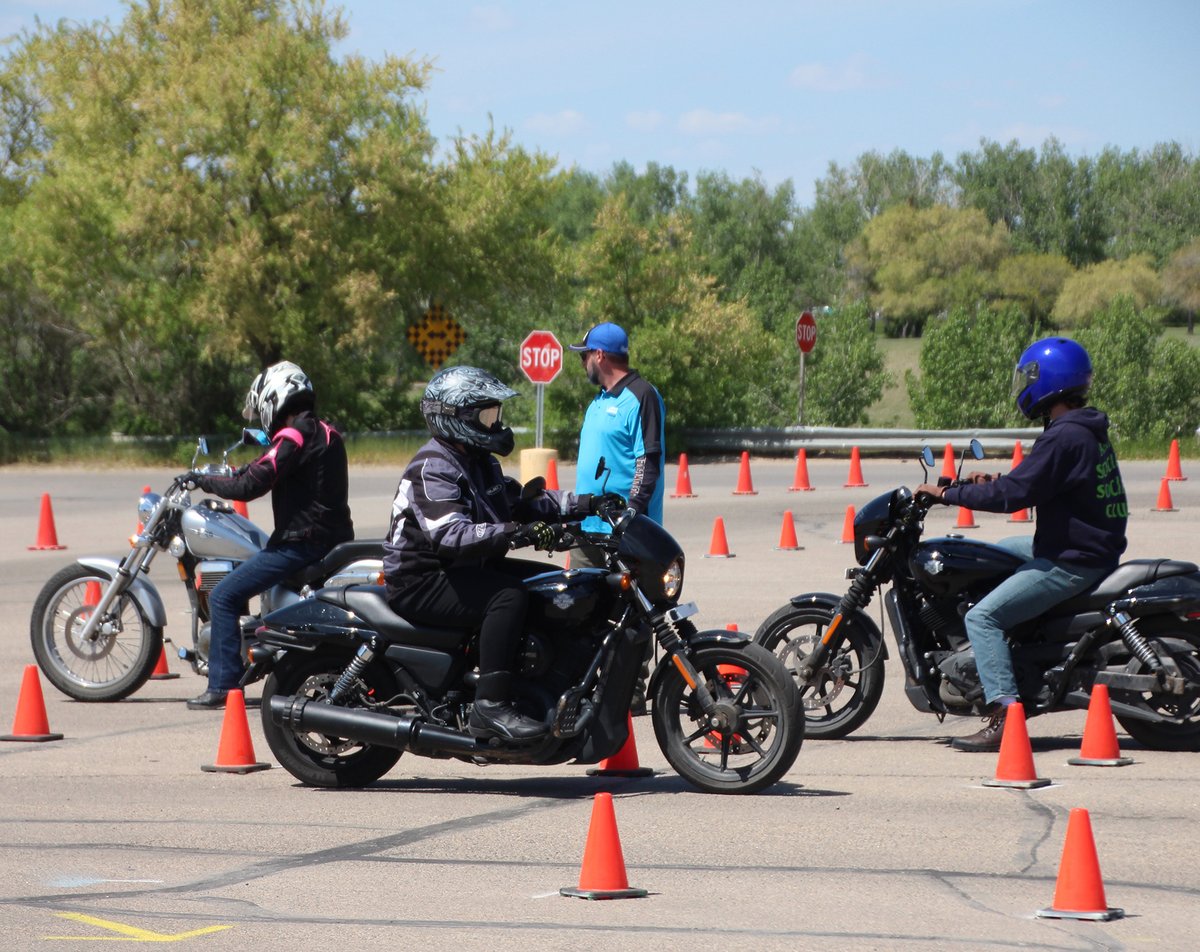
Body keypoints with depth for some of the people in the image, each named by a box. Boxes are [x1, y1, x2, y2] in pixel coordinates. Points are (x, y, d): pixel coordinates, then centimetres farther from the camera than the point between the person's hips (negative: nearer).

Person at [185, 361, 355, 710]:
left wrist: (204, 481, -6)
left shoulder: (292, 438, -15)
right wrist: (248, 469, 28)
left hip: (299, 543, -9)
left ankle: (221, 686, -10)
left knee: (223, 597, -6)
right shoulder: (327, 433, 14)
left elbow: (250, 486, -20)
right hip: (335, 539, 10)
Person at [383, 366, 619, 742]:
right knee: (508, 595, -32)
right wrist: (517, 534, -41)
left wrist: (584, 504, 7)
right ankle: (490, 706, -34)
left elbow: (517, 505, 19)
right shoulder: (432, 468, -19)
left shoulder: (480, 461, 14)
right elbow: (451, 534, -32)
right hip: (422, 582, -10)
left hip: (465, 570, 10)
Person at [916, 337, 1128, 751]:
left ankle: (1005, 716, -27)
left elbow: (1014, 495, -24)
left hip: (1072, 562, -11)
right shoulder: (1088, 430, 11)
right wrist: (996, 481, 11)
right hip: (1094, 544, 11)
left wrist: (948, 493, -15)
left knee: (982, 617, -16)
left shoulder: (1063, 438, -21)